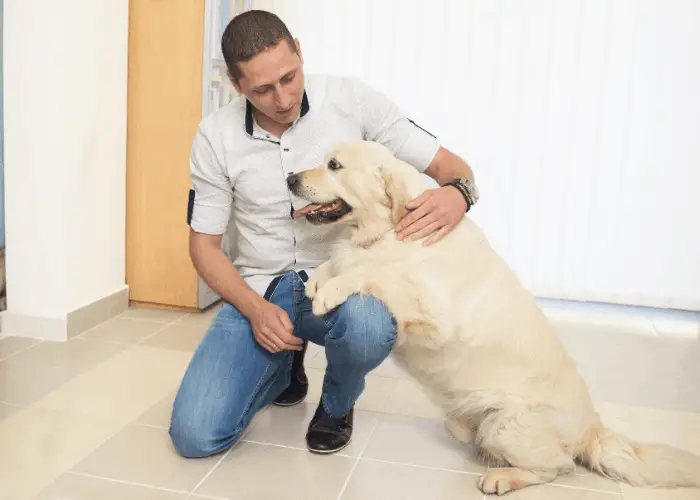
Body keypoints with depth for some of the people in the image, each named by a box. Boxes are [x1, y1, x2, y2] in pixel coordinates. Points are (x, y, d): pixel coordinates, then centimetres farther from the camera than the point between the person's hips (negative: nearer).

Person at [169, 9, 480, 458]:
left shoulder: (351, 98, -9)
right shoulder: (215, 137, -5)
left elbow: (451, 167, -5)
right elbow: (204, 244, 2)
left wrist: (457, 192, -31)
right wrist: (255, 308, -16)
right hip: (258, 290, 2)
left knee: (368, 327, -40)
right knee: (194, 434, -14)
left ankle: (338, 403, 0)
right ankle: (286, 365, 18)